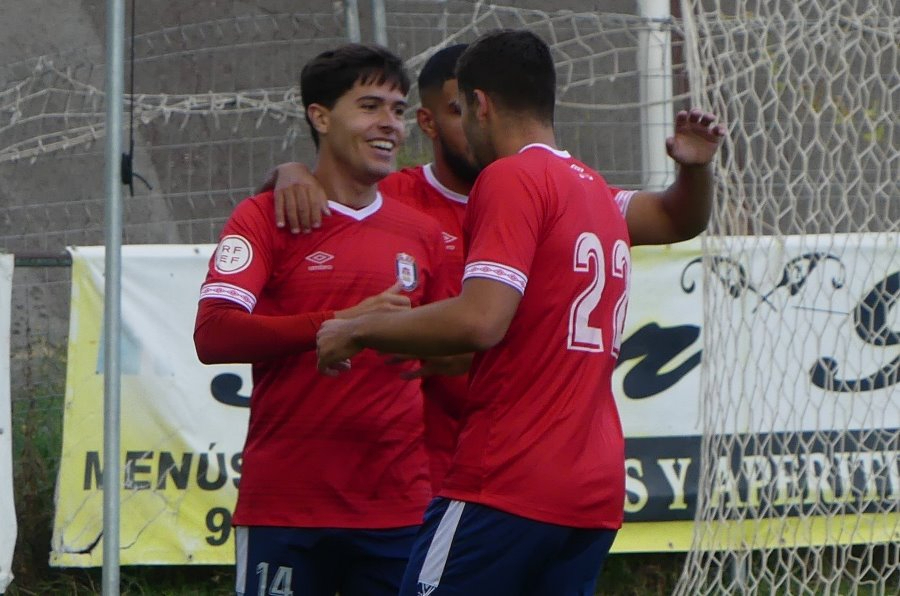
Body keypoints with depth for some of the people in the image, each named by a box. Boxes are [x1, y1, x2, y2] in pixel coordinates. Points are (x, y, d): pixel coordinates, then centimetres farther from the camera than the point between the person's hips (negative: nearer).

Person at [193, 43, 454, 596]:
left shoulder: (422, 234, 14)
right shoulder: (265, 218, 1)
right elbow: (213, 335, -12)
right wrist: (341, 323, -20)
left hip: (400, 506, 4)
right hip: (286, 504, -4)